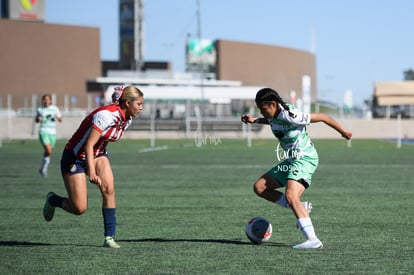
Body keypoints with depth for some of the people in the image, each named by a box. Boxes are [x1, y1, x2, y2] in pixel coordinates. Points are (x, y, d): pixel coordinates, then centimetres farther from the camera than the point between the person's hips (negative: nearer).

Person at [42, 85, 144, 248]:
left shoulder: (127, 119, -3)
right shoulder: (106, 115, -29)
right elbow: (88, 145, -32)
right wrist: (91, 172, -41)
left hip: (98, 155, 7)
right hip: (75, 158, -7)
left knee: (108, 189, -19)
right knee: (80, 208, -7)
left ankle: (109, 237, -14)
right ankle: (52, 199, 24)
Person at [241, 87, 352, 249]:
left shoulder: (291, 116, -24)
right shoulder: (274, 115, 2)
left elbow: (323, 117, -16)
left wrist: (343, 132, -4)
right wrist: (254, 121, 14)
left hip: (305, 159, -10)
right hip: (290, 161, 10)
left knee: (290, 196, -29)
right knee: (259, 187, 5)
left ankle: (313, 240, -34)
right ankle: (301, 208, 7)